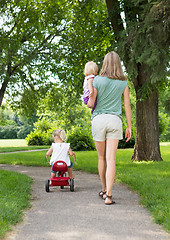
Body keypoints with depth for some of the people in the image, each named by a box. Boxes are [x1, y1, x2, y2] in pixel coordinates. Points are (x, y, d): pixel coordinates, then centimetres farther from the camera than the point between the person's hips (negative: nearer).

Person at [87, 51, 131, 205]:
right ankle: (108, 196, -13)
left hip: (99, 119, 0)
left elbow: (91, 103, -3)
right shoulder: (123, 82, 4)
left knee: (102, 158, 14)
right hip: (115, 120, 0)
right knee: (111, 159, -5)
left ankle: (104, 190, 28)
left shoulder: (97, 80, -3)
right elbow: (127, 106, 5)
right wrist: (129, 126, 11)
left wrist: (88, 103, 22)